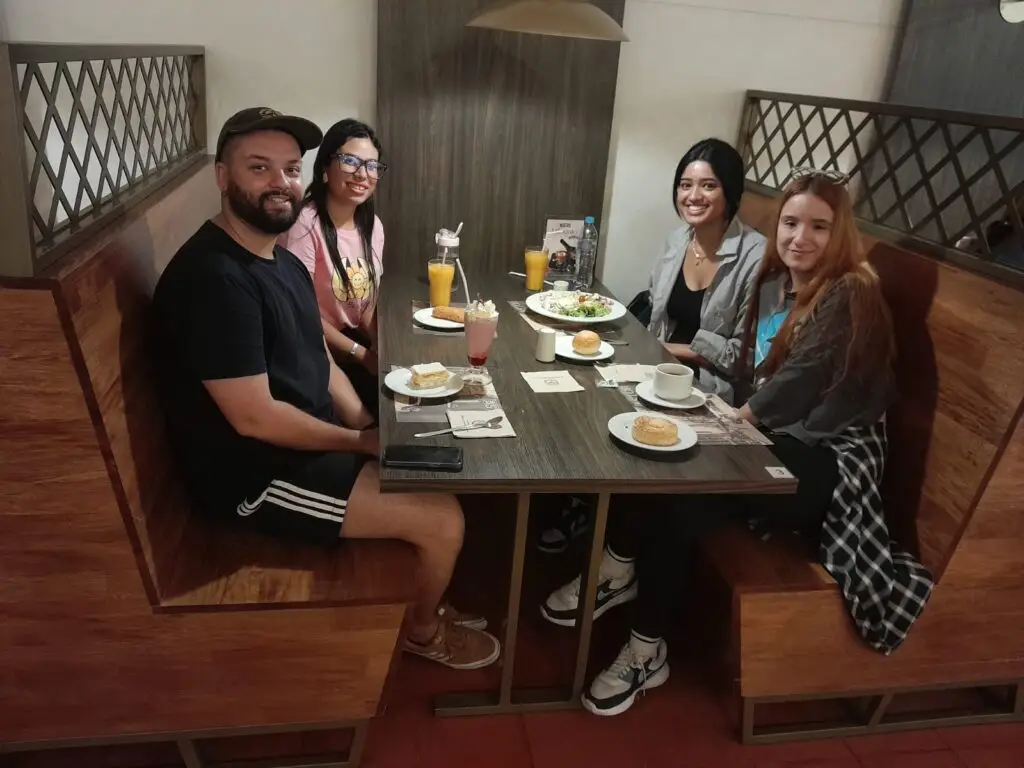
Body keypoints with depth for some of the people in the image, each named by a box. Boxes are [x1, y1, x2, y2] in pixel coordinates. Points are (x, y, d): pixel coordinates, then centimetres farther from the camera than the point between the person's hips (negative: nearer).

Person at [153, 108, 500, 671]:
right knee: (444, 518, -11)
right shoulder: (213, 276, -24)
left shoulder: (283, 262, 9)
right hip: (257, 474, -10)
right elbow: (254, 417, -26)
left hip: (309, 445, 10)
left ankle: (421, 601, 32)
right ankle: (423, 630, 20)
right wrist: (360, 441, -14)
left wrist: (370, 429, -3)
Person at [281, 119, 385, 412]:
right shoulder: (304, 225, -18)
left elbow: (367, 302, 9)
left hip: (359, 344, 7)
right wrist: (361, 354, -13)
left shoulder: (373, 226, 3)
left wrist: (378, 349, -7)